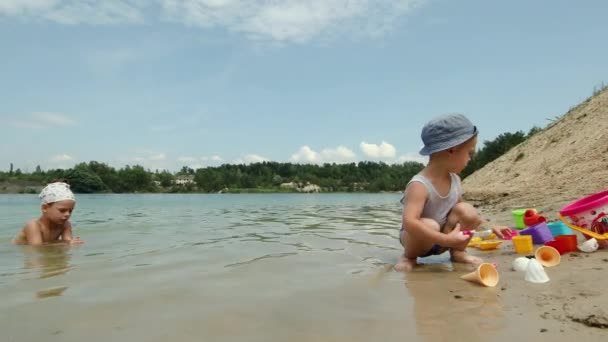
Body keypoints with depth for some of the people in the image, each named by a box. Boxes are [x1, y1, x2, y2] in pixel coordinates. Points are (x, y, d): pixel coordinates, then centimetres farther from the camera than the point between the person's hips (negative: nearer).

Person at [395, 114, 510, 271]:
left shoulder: (454, 179, -6)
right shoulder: (419, 185, -31)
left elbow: (465, 215, 13)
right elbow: (409, 222, -44)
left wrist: (490, 227, 9)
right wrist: (446, 239, -44)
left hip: (442, 238, 6)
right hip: (417, 238, -5)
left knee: (466, 210, -17)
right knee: (430, 225, -38)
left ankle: (457, 252, 4)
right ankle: (408, 256, -8)